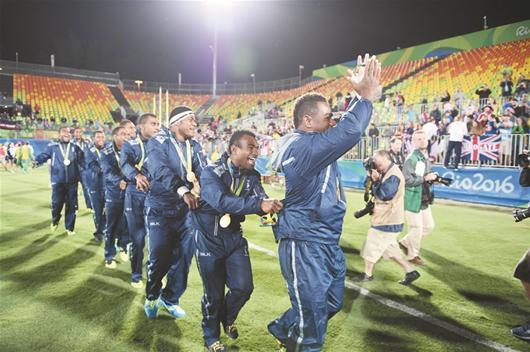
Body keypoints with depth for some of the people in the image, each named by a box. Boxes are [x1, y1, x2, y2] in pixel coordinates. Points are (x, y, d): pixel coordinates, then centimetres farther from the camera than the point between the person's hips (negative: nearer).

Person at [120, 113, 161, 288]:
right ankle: (136, 275, 19)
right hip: (137, 196, -3)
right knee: (138, 237, 2)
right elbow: (124, 163, -19)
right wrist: (136, 175, -41)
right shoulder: (130, 145, -1)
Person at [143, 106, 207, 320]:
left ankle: (170, 297, 30)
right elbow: (161, 170, -27)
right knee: (158, 257, 1)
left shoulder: (194, 146, 7)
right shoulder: (158, 143, -10)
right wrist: (183, 191, -41)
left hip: (185, 210, 5)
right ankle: (152, 297, 29)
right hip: (160, 209, -5)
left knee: (183, 256, 8)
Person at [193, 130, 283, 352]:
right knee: (214, 293, 5)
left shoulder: (252, 176, -3)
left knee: (243, 287, 1)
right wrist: (259, 204, -49)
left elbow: (261, 200, -13)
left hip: (234, 237, 5)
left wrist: (273, 208, -38)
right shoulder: (211, 172, -21)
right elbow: (221, 201, -38)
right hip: (209, 239, -4)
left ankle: (227, 318, 34)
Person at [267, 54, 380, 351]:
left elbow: (345, 130, 14)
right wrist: (367, 96, -23)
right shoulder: (303, 146, -23)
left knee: (332, 303, 28)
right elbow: (348, 134, -35)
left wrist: (363, 95, 1)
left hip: (328, 243, 10)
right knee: (311, 326, 5)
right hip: (305, 246, -10)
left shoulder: (314, 143, 8)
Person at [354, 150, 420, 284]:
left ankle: (368, 274, 20)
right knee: (389, 247, 17)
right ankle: (410, 271, 22)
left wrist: (375, 181, -15)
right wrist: (374, 179, -2)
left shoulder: (393, 175, -20)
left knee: (371, 246, 3)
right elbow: (377, 192, 15)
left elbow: (384, 194, -28)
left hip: (388, 220, -10)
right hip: (387, 219, 10)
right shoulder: (387, 173, 12)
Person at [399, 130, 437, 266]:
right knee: (417, 228, 2)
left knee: (429, 226, 15)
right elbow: (407, 180, -25)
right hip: (413, 199, -9)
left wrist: (432, 177, 3)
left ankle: (405, 243, 32)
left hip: (424, 199, 9)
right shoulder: (411, 159, -18)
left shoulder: (426, 157, 11)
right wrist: (425, 178, -22)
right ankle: (413, 255, 24)